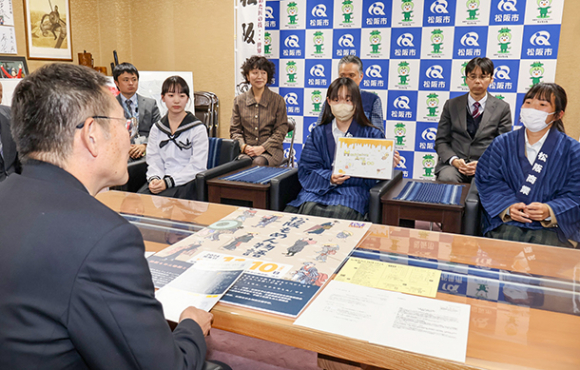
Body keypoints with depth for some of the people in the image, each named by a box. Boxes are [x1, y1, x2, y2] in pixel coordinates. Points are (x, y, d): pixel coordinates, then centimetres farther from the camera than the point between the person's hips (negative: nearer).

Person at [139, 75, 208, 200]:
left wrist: (168, 182, -17)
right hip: (162, 179, 4)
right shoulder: (157, 128, 15)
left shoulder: (198, 128, 0)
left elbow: (197, 166, -8)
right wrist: (155, 179, -12)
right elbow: (153, 160, 11)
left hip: (187, 181, -3)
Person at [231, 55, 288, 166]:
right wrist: (244, 146, -10)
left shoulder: (278, 101, 6)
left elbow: (281, 131, 0)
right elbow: (235, 130, 11)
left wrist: (262, 148, -13)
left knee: (259, 162, -34)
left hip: (270, 149, -1)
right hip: (246, 150, 1)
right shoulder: (239, 101, 12)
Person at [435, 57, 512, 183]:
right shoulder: (451, 105, 14)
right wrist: (454, 160, -11)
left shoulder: (502, 108, 11)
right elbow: (441, 141, 9)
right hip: (453, 164, 1)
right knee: (447, 178, -33)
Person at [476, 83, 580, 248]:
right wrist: (507, 207, -15)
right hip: (506, 224, 1)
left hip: (553, 228, -1)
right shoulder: (503, 143, 8)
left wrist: (549, 211, -19)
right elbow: (487, 181, 3)